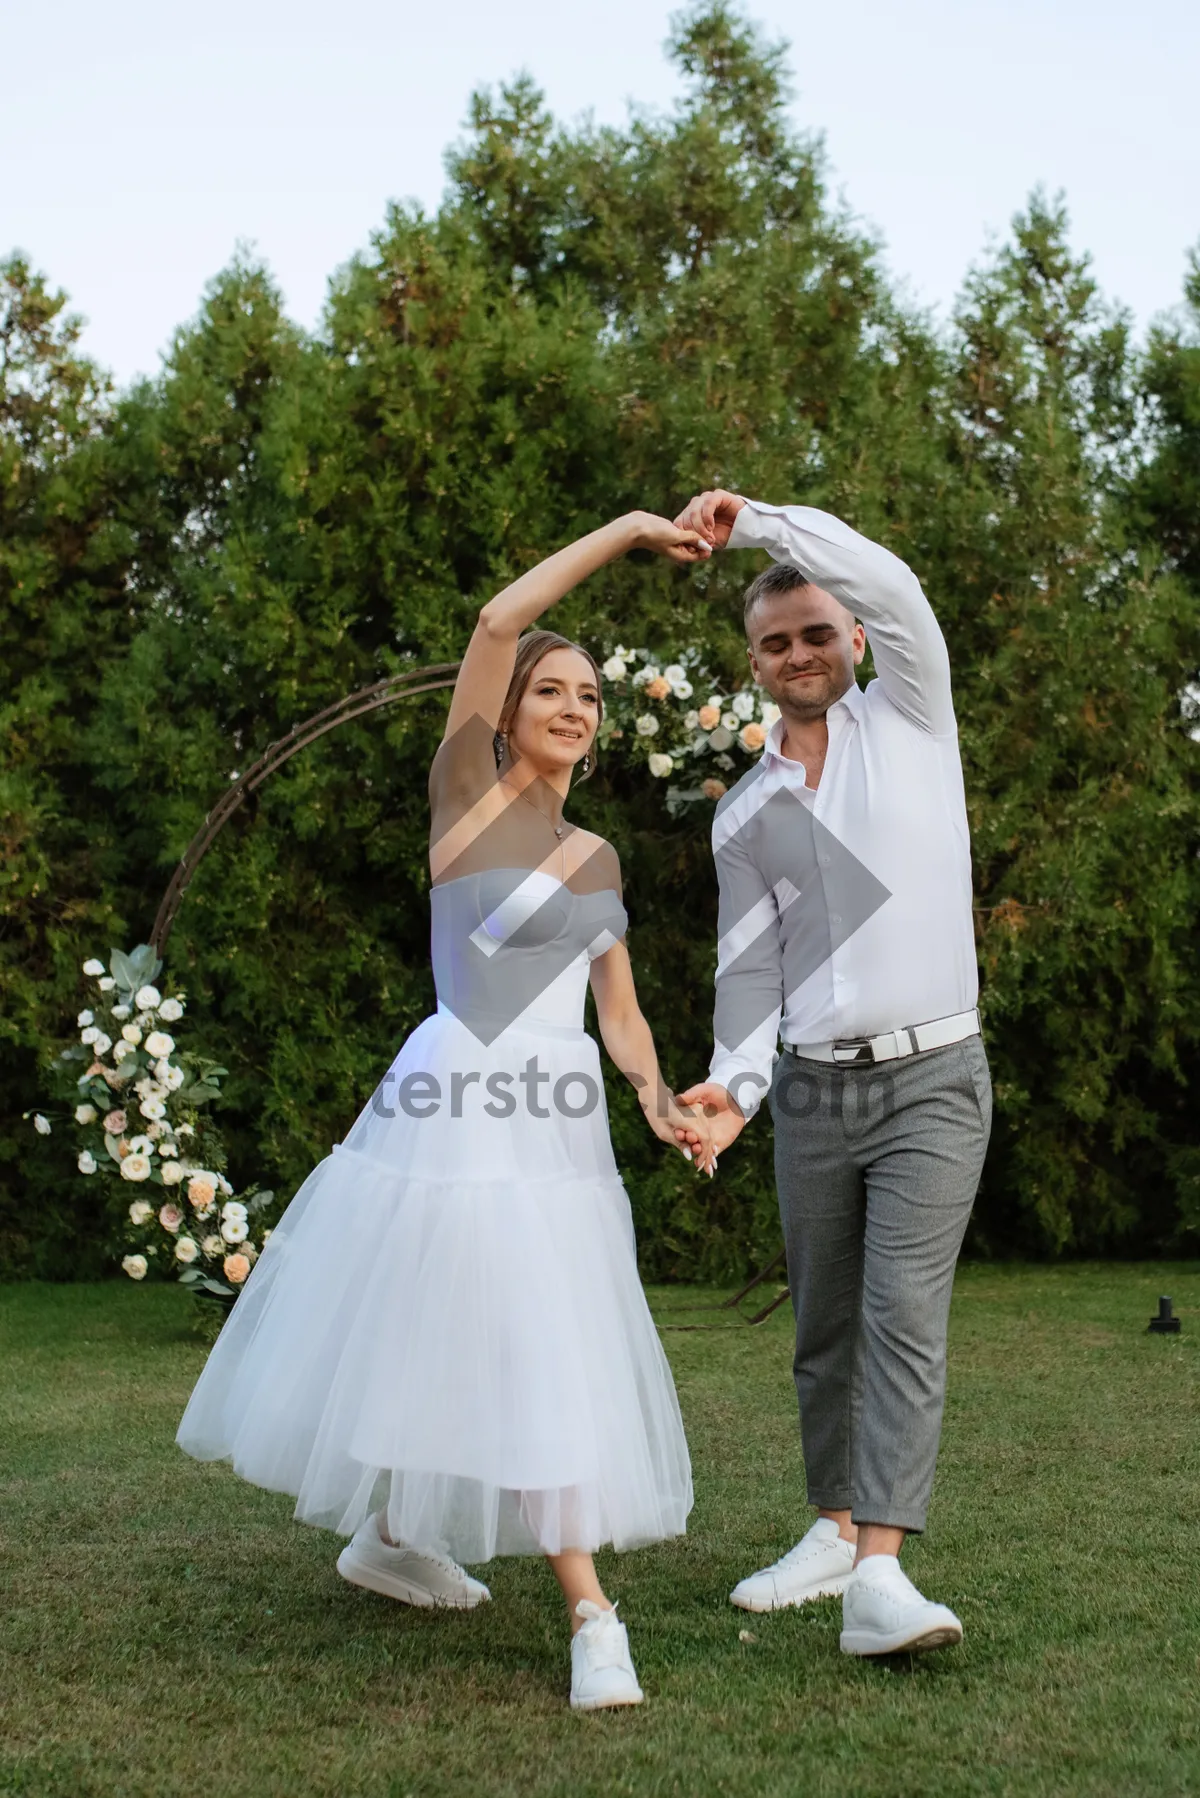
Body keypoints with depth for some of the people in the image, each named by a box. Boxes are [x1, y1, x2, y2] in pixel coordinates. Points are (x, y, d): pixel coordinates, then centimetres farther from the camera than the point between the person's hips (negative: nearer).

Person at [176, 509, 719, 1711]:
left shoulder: (597, 856, 15)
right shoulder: (465, 797, -3)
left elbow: (619, 1010, 16)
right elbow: (497, 620, -16)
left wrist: (658, 1101, -3)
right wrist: (625, 530, -13)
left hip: (563, 1131, 6)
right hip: (461, 1115, -6)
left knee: (544, 1365, 10)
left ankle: (389, 1538, 30)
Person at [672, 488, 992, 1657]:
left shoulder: (908, 719, 4)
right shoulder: (743, 813, 12)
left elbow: (890, 585, -14)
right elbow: (748, 967, 9)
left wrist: (753, 521, -13)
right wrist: (734, 1081, -7)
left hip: (929, 1079, -4)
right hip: (811, 1088, 4)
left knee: (904, 1316, -15)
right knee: (823, 1328, 11)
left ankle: (880, 1575, -19)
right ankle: (834, 1531, 26)